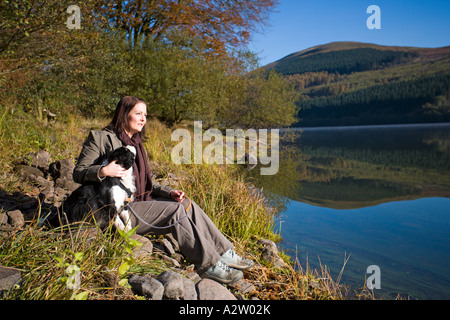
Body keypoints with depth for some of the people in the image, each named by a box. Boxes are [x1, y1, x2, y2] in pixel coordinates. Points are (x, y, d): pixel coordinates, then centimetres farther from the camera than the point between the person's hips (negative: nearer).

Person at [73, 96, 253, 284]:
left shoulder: (137, 144, 19)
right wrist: (103, 171, -26)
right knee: (175, 210, -23)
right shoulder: (100, 138, -3)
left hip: (139, 202, 8)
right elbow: (78, 173, -6)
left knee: (188, 204, -12)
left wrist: (169, 192, 1)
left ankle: (226, 255, -12)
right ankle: (209, 265, -20)